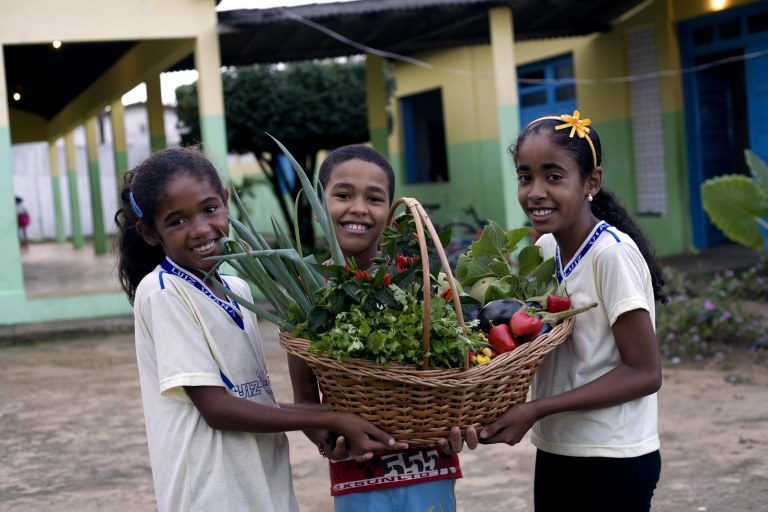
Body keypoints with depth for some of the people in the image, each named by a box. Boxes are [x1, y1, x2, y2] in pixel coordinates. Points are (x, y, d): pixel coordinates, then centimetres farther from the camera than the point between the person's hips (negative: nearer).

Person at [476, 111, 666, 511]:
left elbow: (644, 372, -18)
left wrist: (536, 410, -23)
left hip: (611, 462, -6)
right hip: (555, 452, 6)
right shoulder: (545, 248, 3)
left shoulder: (612, 254, -18)